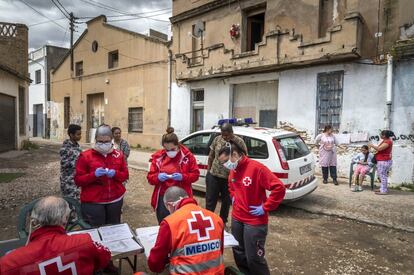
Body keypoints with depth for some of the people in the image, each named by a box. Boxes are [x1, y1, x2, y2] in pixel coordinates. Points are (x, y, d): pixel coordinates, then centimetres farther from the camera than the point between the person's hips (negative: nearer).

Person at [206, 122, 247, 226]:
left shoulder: (239, 142, -10)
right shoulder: (217, 139, -2)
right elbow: (211, 155, 9)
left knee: (226, 201, 16)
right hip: (213, 175, 1)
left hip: (230, 178, -1)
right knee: (210, 200, 6)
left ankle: (223, 222, 35)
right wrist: (208, 170, 9)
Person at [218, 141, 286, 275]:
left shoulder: (256, 167, -22)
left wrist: (265, 208, -20)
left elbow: (279, 188, -25)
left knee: (253, 257, 3)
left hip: (255, 221, -7)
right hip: (236, 219, 7)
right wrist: (233, 198, 9)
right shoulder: (233, 170, 3)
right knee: (238, 253, 20)